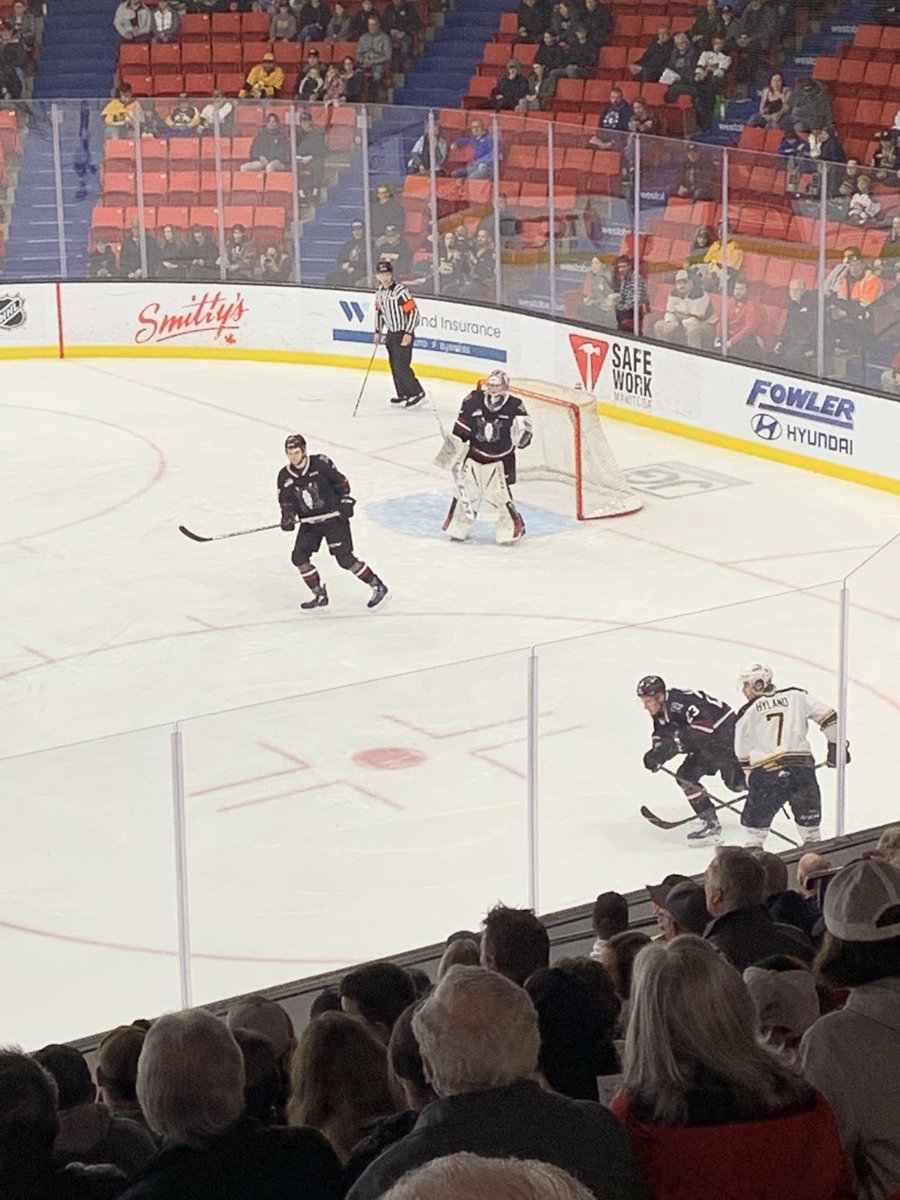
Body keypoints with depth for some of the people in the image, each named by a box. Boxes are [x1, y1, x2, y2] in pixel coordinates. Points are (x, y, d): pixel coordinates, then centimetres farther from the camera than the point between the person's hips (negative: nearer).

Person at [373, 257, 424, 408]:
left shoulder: (401, 291, -20)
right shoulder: (380, 292, 5)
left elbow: (413, 312, -20)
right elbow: (379, 311, 19)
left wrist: (409, 333, -21)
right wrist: (378, 332, 19)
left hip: (403, 334, -8)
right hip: (391, 333, 8)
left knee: (401, 366, -13)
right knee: (394, 365, 12)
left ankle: (417, 394, -5)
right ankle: (403, 395, 22)